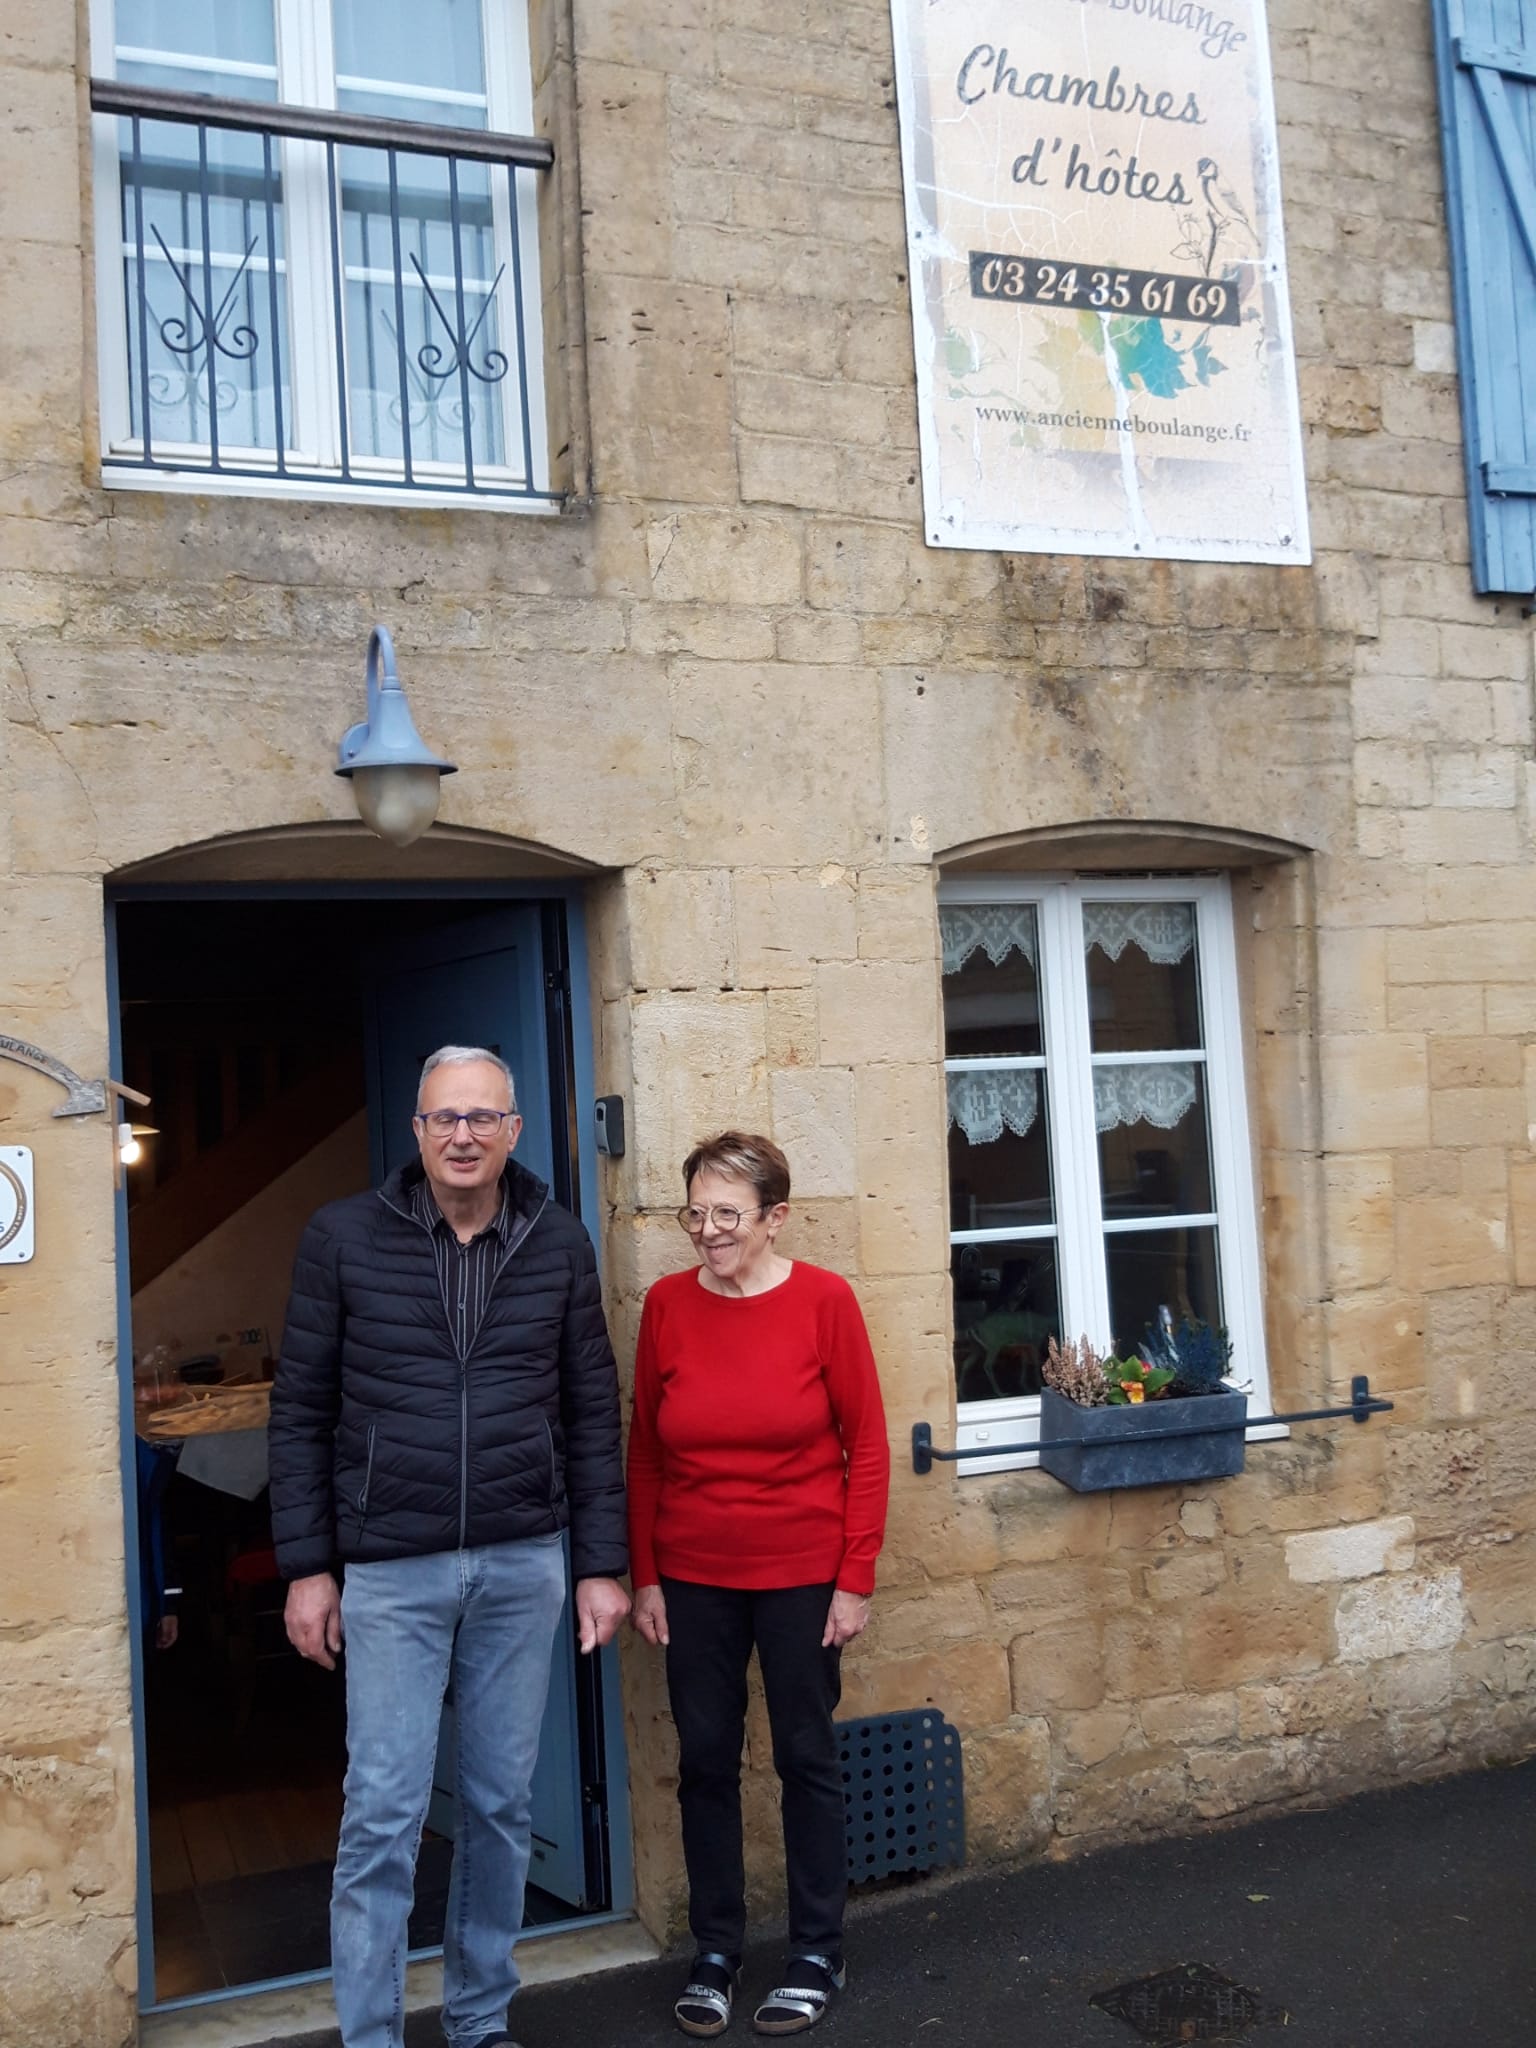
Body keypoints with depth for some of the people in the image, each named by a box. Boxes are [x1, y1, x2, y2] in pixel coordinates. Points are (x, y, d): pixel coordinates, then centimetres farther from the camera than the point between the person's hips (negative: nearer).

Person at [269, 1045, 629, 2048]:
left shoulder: (559, 1243, 2)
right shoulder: (344, 1237, -3)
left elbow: (593, 1413, 5)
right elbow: (302, 1411, 0)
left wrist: (601, 1564, 3)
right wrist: (307, 1567, -2)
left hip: (523, 1565, 2)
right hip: (391, 1570, -2)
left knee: (502, 1805, 12)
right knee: (383, 1816, 1)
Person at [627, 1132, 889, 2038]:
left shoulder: (824, 1300, -11)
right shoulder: (668, 1304, -4)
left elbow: (867, 1447, -7)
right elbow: (645, 1452, 2)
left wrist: (856, 1580, -8)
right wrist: (645, 1577, 3)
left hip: (802, 1573, -2)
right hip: (694, 1579, 2)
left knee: (807, 1756, 11)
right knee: (706, 1760, 11)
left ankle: (819, 1954, 27)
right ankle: (716, 1951, 29)